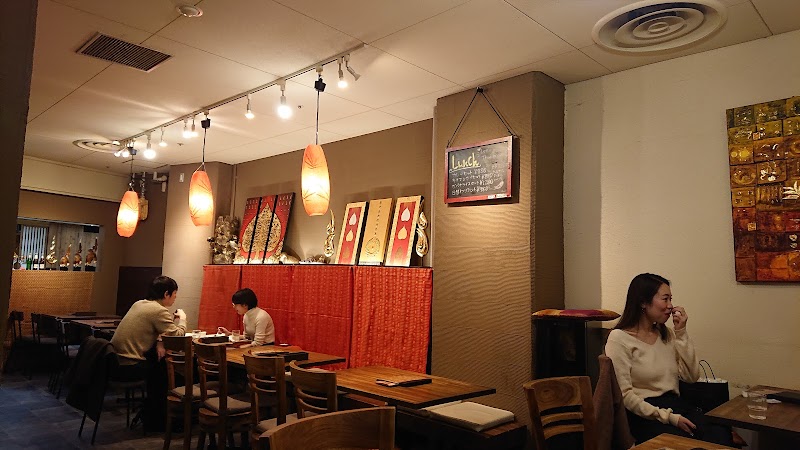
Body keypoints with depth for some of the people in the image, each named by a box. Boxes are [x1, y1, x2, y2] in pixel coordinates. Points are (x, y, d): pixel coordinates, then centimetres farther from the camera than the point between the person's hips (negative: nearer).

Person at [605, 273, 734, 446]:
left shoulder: (667, 334, 16)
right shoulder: (619, 339, -7)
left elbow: (691, 376, 7)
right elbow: (624, 394, -12)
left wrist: (681, 333, 1)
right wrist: (669, 418, -17)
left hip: (676, 406, 7)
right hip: (644, 414, -6)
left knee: (721, 434, -22)